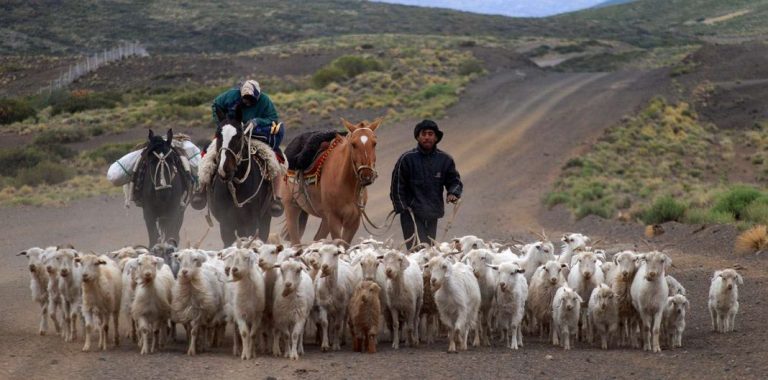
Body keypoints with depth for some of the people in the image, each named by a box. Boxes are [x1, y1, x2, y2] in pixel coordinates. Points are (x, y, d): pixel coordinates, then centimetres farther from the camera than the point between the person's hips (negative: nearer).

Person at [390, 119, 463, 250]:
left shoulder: (445, 160, 5)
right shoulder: (407, 158, -5)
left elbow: (454, 181, 12)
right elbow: (397, 185, 0)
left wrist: (453, 193, -10)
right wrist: (402, 208, -6)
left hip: (433, 214, 4)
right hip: (412, 213, -4)